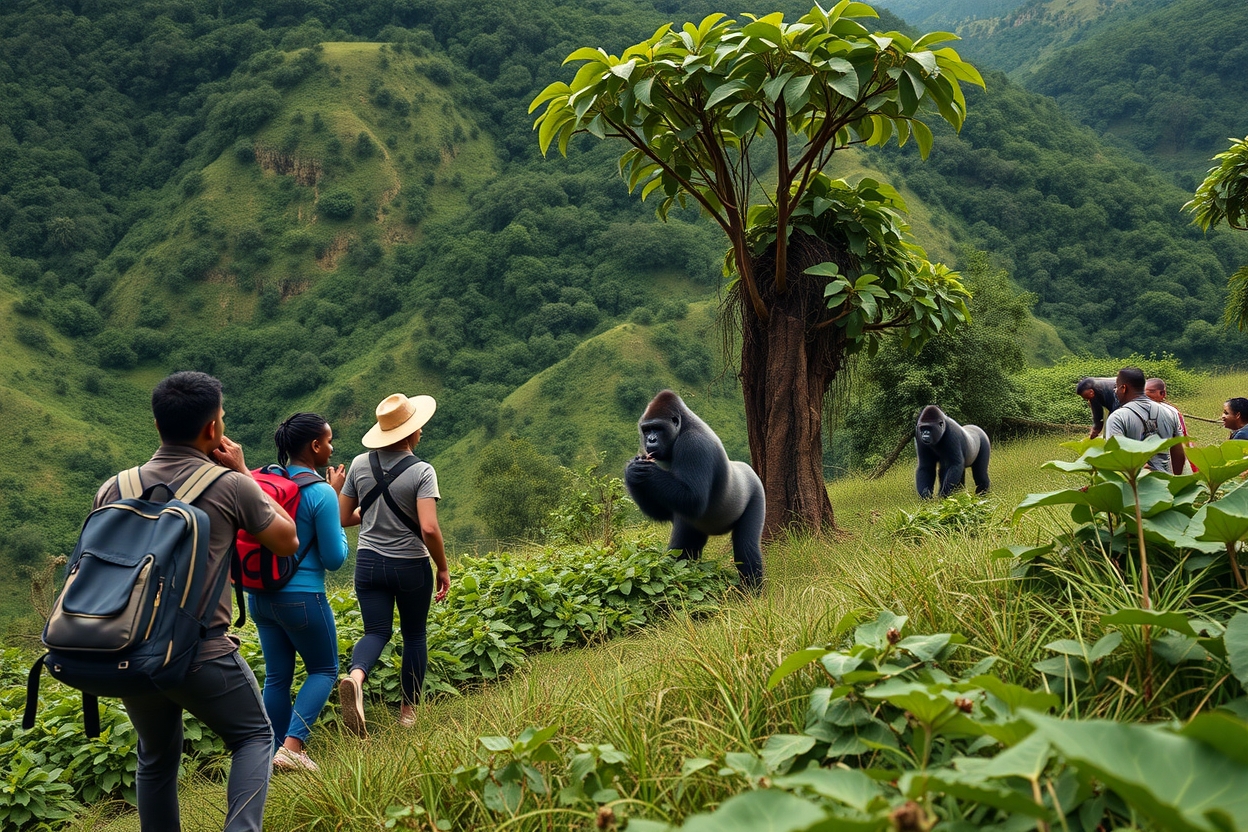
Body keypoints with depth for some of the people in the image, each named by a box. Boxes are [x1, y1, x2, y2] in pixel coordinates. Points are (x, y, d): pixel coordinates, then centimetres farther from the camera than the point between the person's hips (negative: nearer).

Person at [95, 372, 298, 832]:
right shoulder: (232, 487, -7)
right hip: (202, 654, -4)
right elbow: (287, 542, 8)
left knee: (156, 758, 23)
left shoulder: (114, 489, 4)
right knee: (254, 736, 16)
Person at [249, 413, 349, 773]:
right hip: (301, 597, -6)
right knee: (324, 669, 13)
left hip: (259, 594, 6)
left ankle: (276, 753, 23)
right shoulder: (321, 493, -17)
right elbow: (334, 559, -11)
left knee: (277, 675, 16)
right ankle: (293, 745, -2)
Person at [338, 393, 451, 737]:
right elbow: (429, 528, -24)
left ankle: (356, 675, -23)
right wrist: (443, 568, -10)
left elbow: (343, 518, 3)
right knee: (414, 635, 16)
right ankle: (408, 710, 25)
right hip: (411, 566, -3)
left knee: (377, 631, 9)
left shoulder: (360, 464, -3)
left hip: (369, 562, 3)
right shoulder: (422, 472, -16)